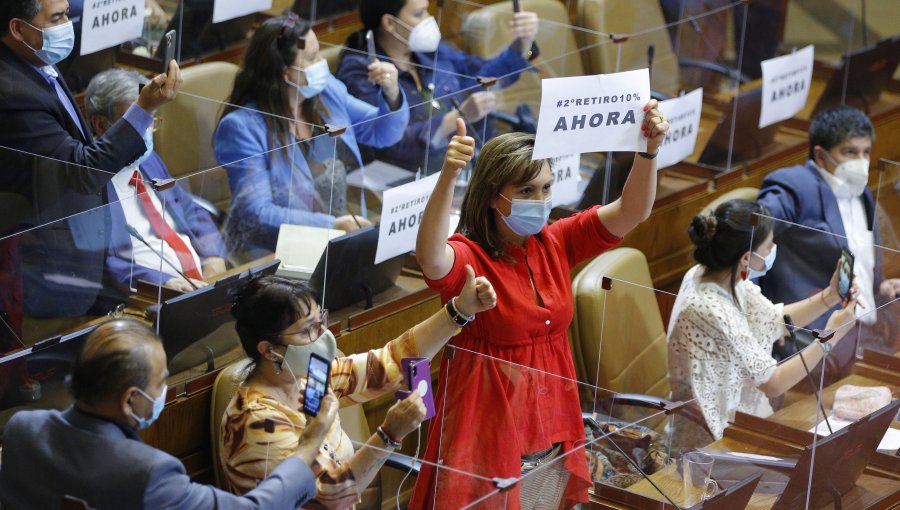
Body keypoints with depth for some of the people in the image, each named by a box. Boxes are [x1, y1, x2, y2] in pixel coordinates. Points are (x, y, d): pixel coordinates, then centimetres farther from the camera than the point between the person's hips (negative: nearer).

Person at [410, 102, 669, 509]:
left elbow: (630, 212, -4)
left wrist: (648, 151, -22)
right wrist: (447, 176, -52)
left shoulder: (555, 244, 2)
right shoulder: (468, 258, -15)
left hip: (552, 435, 6)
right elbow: (430, 259, -39)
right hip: (489, 435, -6)